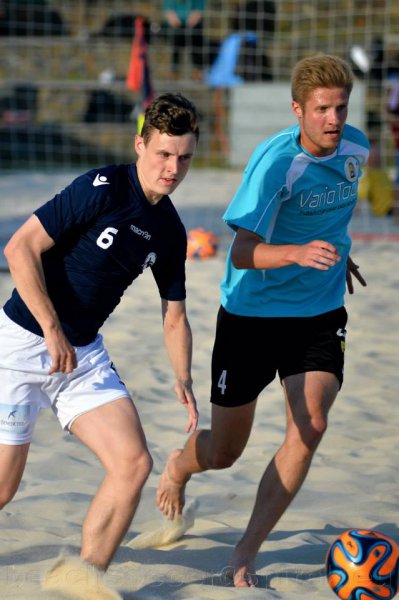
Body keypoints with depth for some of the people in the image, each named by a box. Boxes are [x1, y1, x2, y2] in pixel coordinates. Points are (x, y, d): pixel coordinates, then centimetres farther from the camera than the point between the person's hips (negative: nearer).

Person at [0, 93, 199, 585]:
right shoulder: (100, 189, -16)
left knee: (133, 463, -11)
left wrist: (183, 380, -3)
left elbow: (174, 317, 13)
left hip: (84, 354, 6)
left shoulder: (170, 232, 5)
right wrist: (53, 331, -20)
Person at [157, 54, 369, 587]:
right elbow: (243, 253, -29)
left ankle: (245, 556, -6)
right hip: (252, 312, -4)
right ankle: (180, 465, 46)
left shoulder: (355, 148, -3)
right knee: (223, 453, 6)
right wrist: (300, 253, -45)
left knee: (310, 426, -19)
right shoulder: (275, 160, -22)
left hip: (321, 313, 4)